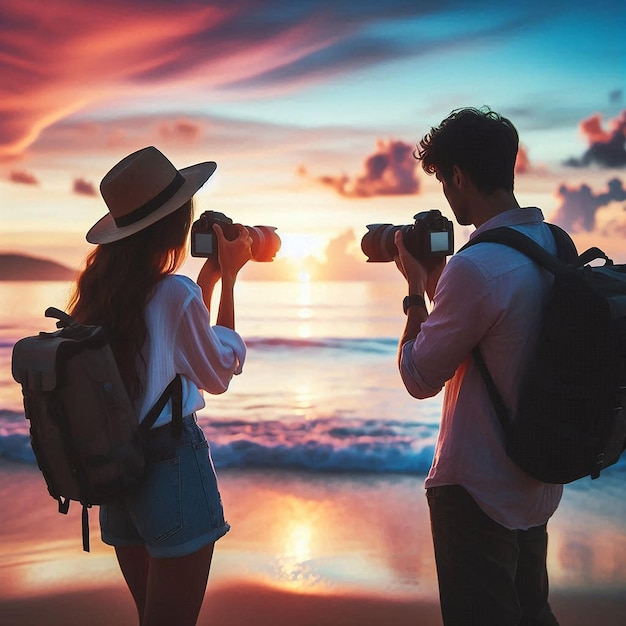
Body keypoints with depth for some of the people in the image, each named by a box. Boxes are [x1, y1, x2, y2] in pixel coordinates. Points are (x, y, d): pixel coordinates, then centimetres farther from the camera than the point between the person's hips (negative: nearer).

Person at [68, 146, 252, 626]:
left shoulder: (97, 292, 3)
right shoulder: (175, 292, -18)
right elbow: (220, 373, -2)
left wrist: (210, 274, 17)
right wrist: (228, 279, 2)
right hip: (173, 465, -7)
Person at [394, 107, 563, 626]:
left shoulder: (475, 267, -27)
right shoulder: (557, 246, 1)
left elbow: (419, 378, -15)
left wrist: (416, 288, -5)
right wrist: (436, 284, 9)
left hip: (478, 490, -8)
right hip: (540, 481, 8)